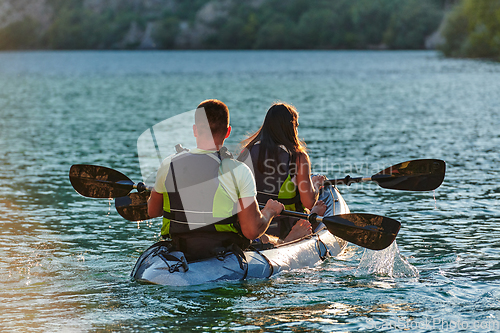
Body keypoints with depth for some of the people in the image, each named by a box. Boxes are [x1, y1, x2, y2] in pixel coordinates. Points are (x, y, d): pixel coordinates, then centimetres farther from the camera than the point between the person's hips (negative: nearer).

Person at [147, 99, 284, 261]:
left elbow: (153, 211, 10)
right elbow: (252, 230, -18)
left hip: (179, 253, 4)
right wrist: (269, 211, 4)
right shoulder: (239, 171, -17)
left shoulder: (168, 165, -7)